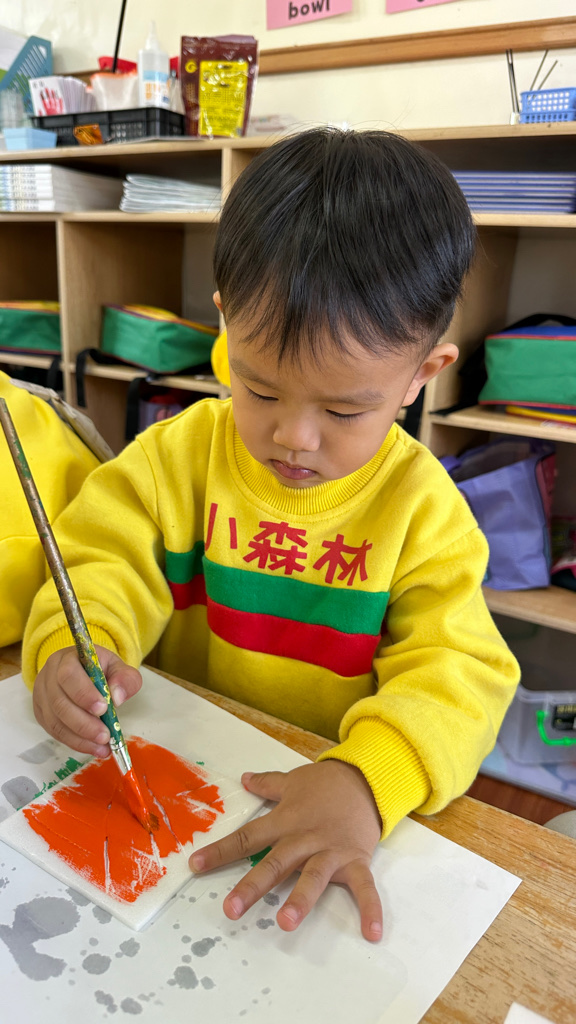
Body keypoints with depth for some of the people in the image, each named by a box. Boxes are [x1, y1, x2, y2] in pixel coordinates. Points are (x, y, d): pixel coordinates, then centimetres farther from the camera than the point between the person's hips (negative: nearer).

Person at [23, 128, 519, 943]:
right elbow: (106, 563, -5)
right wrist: (73, 651, -28)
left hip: (318, 793, -2)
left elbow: (457, 671, -15)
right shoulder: (180, 454, -3)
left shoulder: (423, 509, -9)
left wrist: (366, 779, -34)